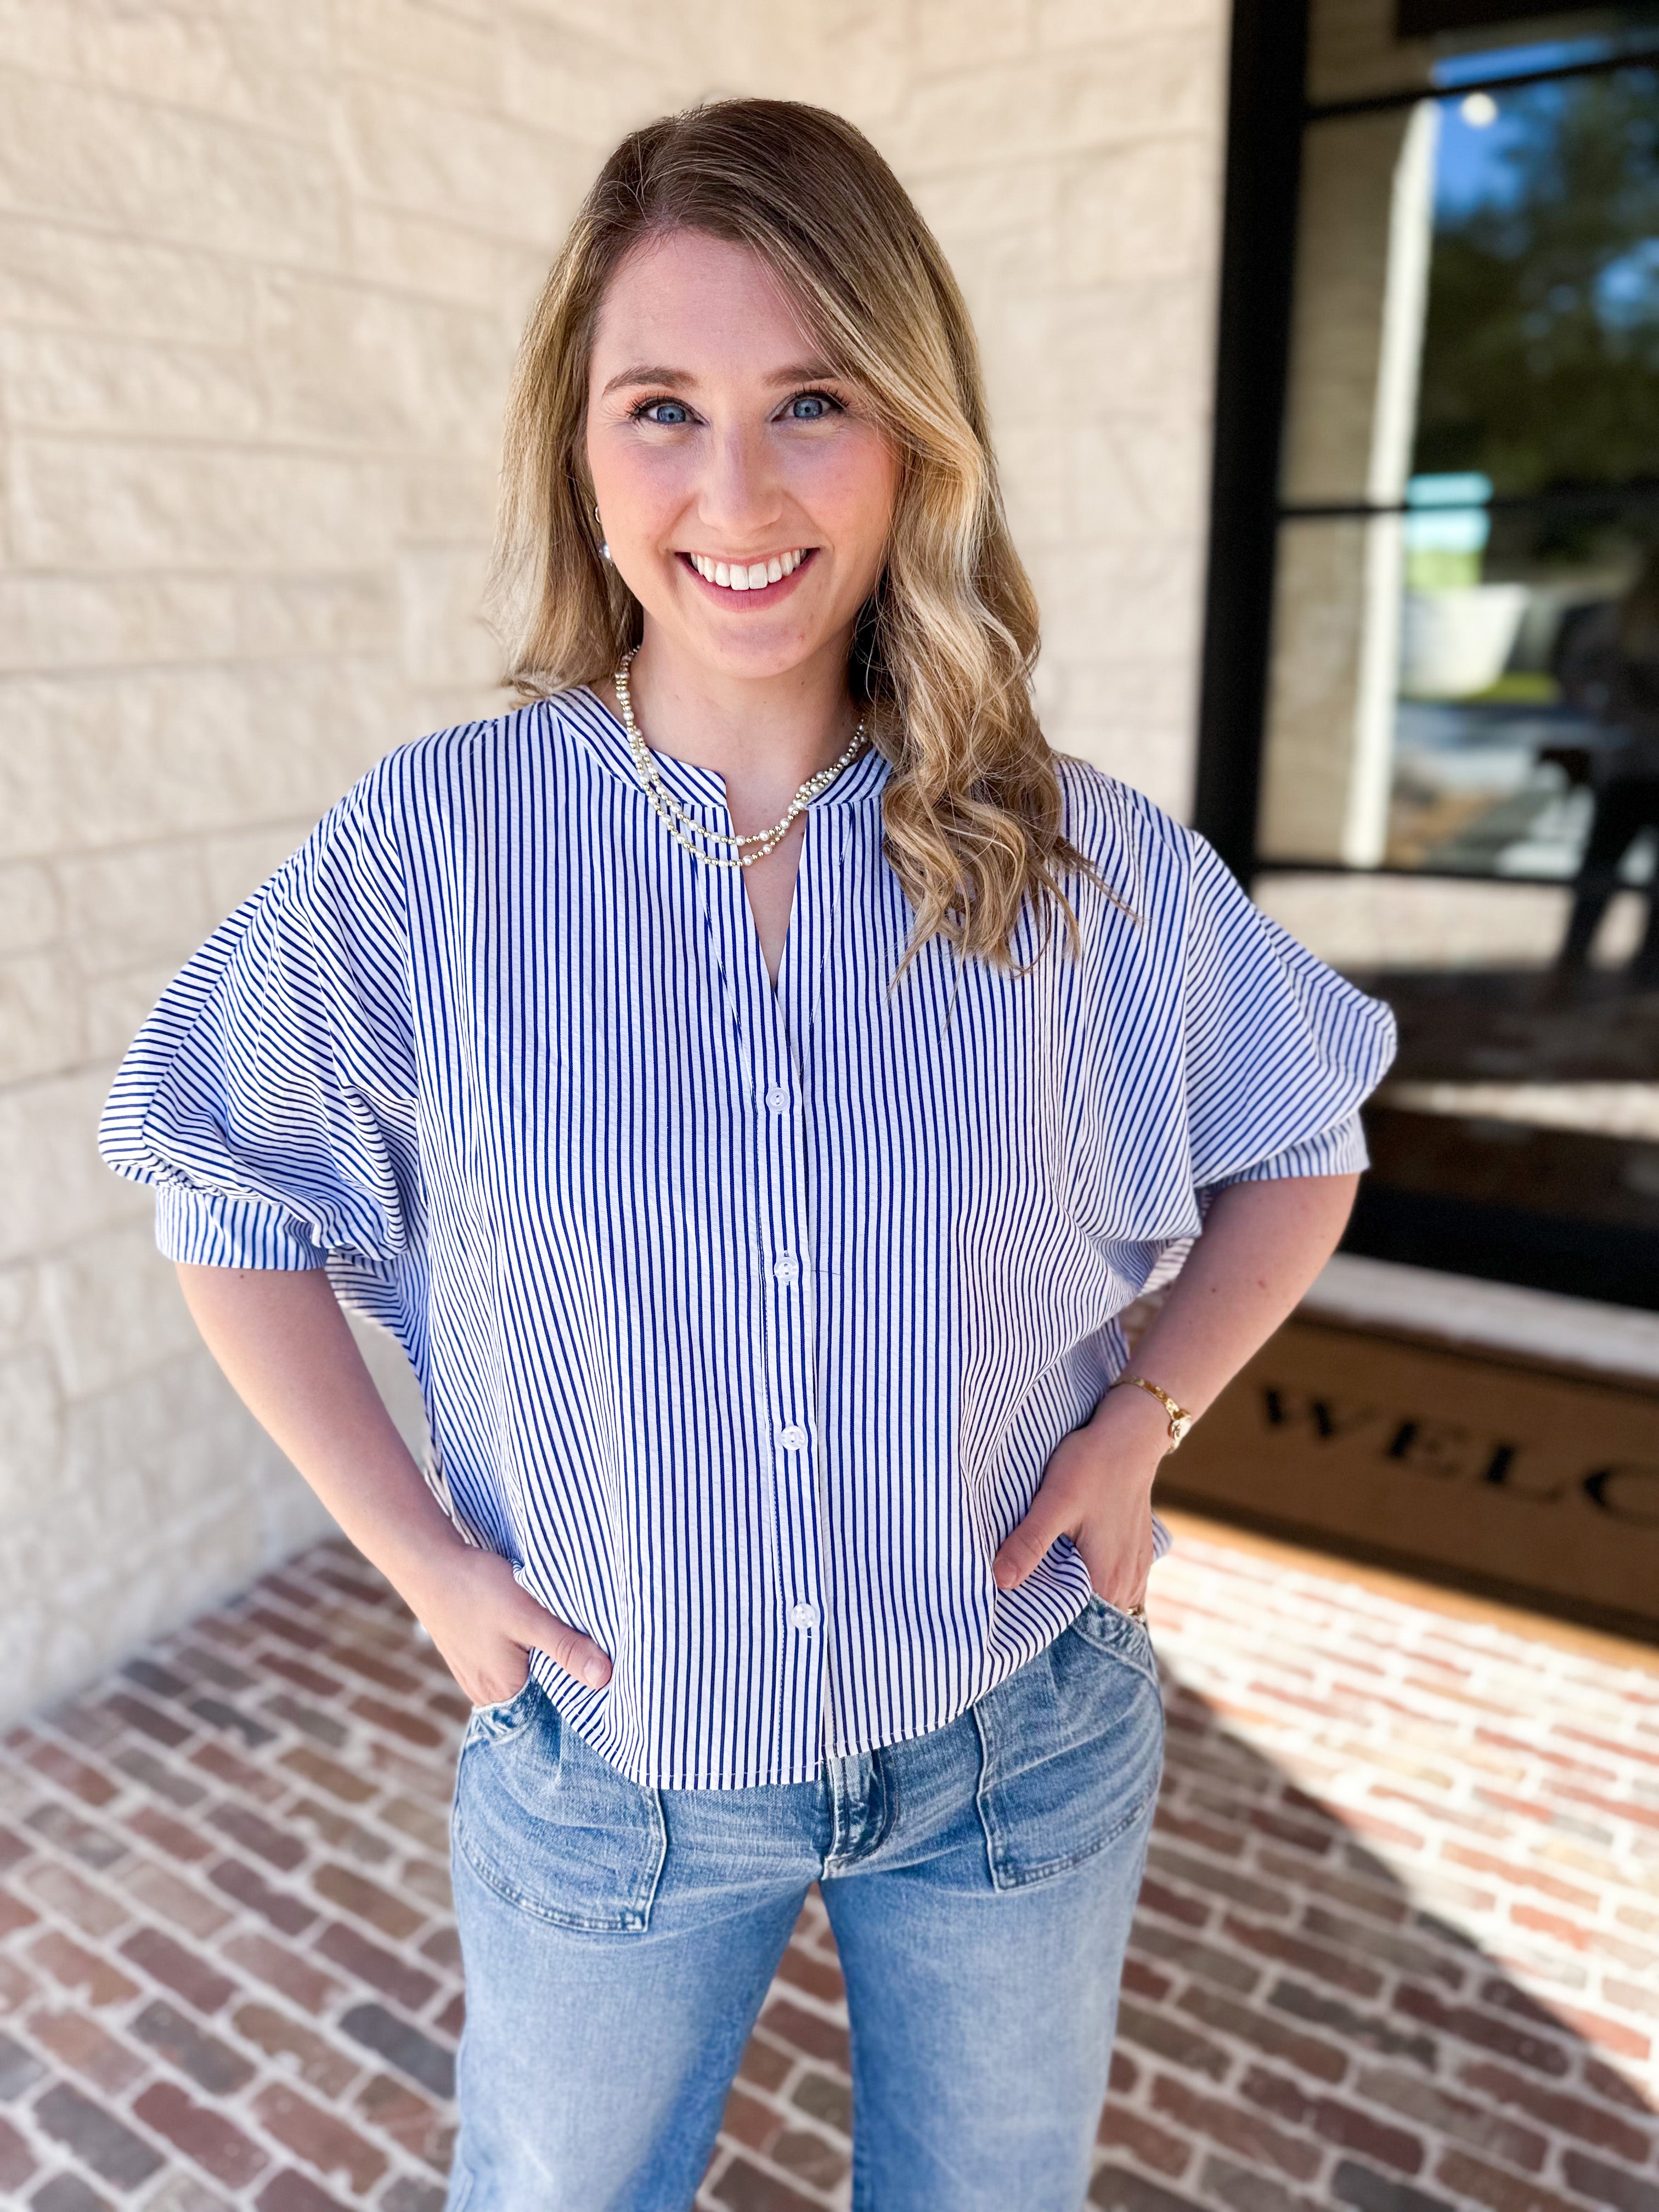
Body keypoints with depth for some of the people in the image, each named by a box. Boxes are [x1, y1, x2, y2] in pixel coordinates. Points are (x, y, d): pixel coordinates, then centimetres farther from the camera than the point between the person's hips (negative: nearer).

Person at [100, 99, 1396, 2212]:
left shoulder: (1096, 869, -13)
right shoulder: (434, 848, -17)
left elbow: (1299, 1145, 4)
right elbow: (228, 1188, -3)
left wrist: (1143, 1415, -8)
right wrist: (419, 1555, -8)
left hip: (1021, 1756, 2)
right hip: (604, 1770, 0)